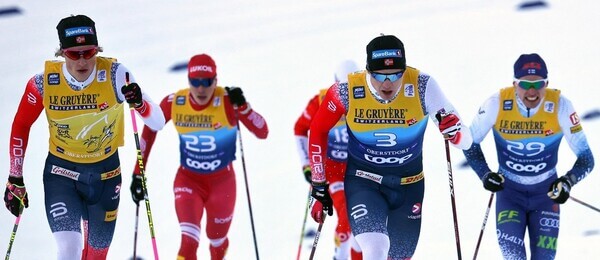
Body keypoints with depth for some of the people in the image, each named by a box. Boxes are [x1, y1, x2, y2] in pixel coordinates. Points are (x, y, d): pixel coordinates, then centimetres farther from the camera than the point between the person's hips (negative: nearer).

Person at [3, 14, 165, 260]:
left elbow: (157, 122, -21)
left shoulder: (114, 75, -20)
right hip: (61, 172, -1)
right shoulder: (44, 82, -18)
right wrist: (15, 180, -1)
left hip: (105, 173, 1)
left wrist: (139, 102, -42)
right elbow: (20, 127, -2)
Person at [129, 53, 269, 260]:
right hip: (188, 179, 0)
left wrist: (242, 107, -42)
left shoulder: (227, 101, -21)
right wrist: (138, 174, 1)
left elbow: (262, 132, -25)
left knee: (217, 242, 19)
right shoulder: (174, 103, -15)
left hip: (222, 181, 0)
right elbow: (149, 131, 0)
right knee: (188, 243, -19)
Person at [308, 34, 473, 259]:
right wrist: (319, 187, 0)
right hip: (364, 182, -2)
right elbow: (318, 132, -1)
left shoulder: (421, 86, -20)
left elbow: (465, 141, -18)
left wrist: (453, 129, -42)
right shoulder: (347, 91, -20)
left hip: (409, 186, 2)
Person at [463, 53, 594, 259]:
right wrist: (485, 174, -16)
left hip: (546, 193, 0)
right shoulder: (497, 104, -19)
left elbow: (586, 158, -13)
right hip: (509, 190, 0)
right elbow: (470, 142, -1)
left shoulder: (560, 106, -20)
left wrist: (567, 182, -31)